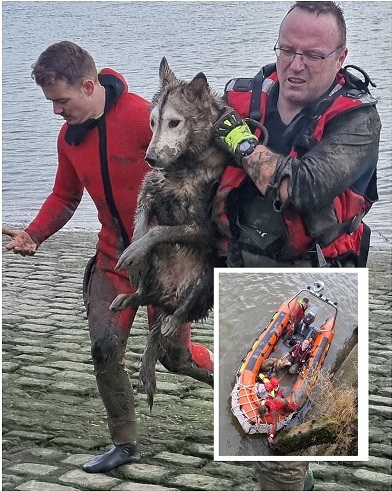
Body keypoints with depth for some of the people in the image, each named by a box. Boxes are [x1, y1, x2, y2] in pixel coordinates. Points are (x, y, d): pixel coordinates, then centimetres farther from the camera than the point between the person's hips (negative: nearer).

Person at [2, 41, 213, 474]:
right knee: (105, 351, -2)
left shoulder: (145, 117, -21)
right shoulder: (70, 136, 2)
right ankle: (125, 443, 16)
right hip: (115, 257, 6)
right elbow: (64, 197, 12)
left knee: (172, 356, 5)